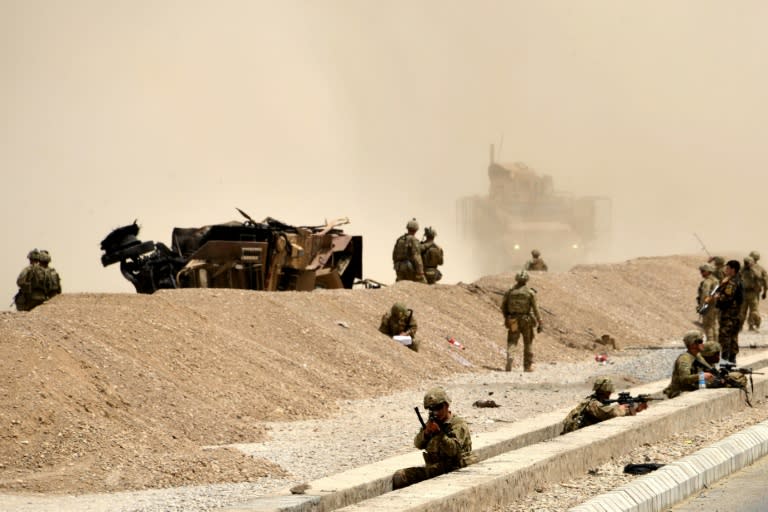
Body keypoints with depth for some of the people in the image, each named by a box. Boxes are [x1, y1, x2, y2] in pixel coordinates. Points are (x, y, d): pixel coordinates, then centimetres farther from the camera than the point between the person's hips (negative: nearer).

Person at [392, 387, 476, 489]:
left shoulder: (459, 425, -9)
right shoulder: (433, 423, 13)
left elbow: (453, 450, -22)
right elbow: (418, 444, 7)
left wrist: (439, 432, -26)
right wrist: (426, 432, -13)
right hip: (433, 469, 8)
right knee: (399, 476, 0)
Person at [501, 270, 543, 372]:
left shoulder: (509, 292, 0)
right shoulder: (530, 293, -6)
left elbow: (503, 307, 5)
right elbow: (535, 309, -8)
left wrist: (507, 318, 22)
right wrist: (540, 324, -4)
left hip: (513, 322, 1)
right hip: (526, 321, -1)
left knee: (511, 343, 0)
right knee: (528, 344, 14)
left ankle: (509, 359, -27)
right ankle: (528, 366, 19)